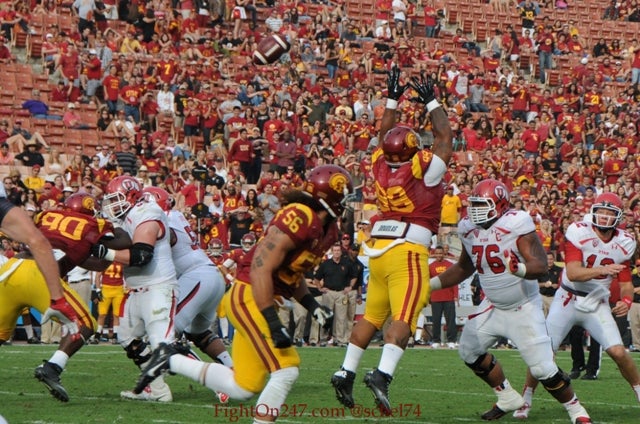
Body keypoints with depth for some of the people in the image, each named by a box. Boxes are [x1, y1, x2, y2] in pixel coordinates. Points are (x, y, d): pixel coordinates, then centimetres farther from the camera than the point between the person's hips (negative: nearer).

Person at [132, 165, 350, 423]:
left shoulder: (326, 229, 10)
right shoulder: (299, 217, -21)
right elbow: (261, 269, -24)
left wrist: (313, 307, 8)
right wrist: (274, 324, -25)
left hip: (260, 302, 10)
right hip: (249, 297, -10)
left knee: (243, 388, 11)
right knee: (286, 370, -14)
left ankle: (170, 361, 22)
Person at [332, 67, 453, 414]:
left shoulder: (381, 167, 6)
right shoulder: (422, 170, -7)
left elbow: (384, 137, 25)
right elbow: (444, 137, 4)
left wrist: (392, 100, 29)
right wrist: (431, 102, 13)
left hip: (377, 248, 6)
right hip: (407, 251, -6)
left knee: (371, 316, 16)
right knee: (403, 318, -14)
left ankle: (346, 373, 17)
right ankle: (383, 374, -30)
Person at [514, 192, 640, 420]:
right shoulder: (579, 233, -18)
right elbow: (573, 273, -27)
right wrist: (601, 269, -43)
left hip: (597, 305, 2)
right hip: (568, 301, -2)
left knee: (618, 352, -12)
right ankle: (526, 401, 14)